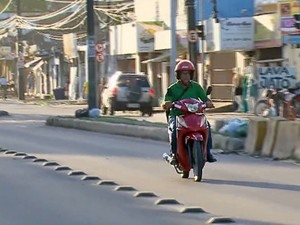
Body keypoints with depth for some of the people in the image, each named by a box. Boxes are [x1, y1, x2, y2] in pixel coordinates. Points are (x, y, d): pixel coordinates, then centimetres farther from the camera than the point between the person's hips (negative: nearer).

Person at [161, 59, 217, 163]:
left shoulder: (196, 87, 9)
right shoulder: (173, 89, 2)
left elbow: (205, 98, 3)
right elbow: (166, 102, -6)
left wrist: (208, 102, -22)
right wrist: (166, 104, -31)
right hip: (176, 115, -2)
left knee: (206, 125, -23)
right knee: (174, 127, -33)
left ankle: (207, 151, -14)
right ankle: (174, 153, -22)